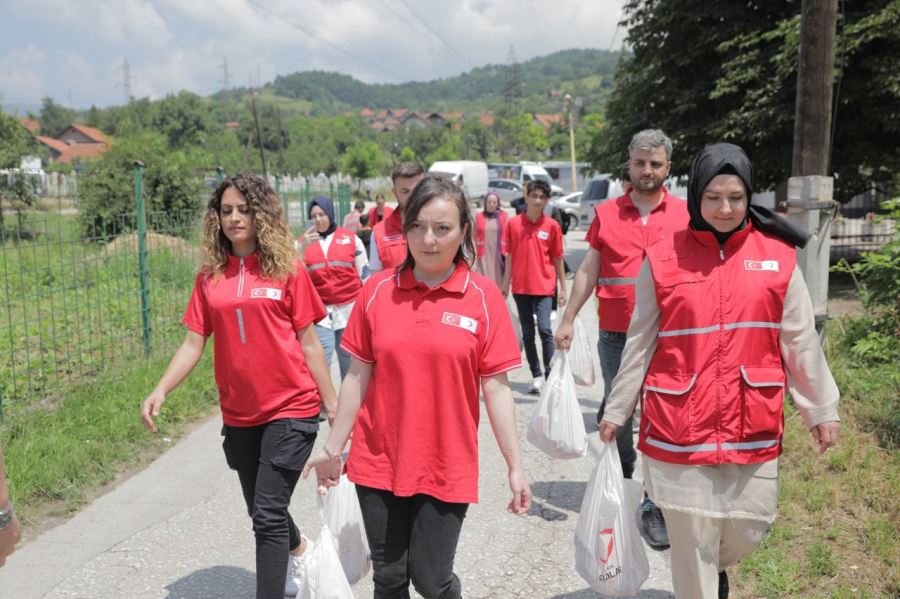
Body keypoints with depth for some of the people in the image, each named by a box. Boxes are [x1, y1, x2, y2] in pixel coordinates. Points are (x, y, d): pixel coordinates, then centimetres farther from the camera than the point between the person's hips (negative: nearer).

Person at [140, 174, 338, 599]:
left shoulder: (287, 269, -6)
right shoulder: (209, 277, 2)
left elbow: (308, 344, -3)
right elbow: (193, 344, 1)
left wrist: (334, 406, -1)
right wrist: (160, 391, -14)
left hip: (291, 408, -4)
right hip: (239, 414, 5)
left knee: (268, 514, -7)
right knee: (261, 512, 21)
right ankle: (298, 549, 52)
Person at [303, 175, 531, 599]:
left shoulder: (483, 297, -7)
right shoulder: (378, 290, -3)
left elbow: (496, 388, -4)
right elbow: (358, 376, 4)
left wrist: (515, 466, -4)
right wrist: (333, 447, 7)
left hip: (446, 467, -2)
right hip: (379, 462, 2)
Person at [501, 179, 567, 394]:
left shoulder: (552, 226, -1)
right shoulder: (513, 223, 1)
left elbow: (557, 259, 4)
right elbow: (510, 256, 8)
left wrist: (563, 288, 5)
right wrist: (506, 283, 7)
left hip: (544, 286, -2)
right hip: (520, 287, 2)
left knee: (544, 328, -15)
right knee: (527, 334, 9)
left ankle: (550, 373, 1)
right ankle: (536, 376, 20)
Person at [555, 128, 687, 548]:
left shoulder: (685, 214, 2)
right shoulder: (606, 213, 6)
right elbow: (588, 271, 9)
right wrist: (568, 320, 5)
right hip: (616, 336, 2)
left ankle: (654, 506, 8)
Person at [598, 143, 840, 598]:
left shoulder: (777, 255, 0)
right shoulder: (663, 257, -5)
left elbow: (800, 341, 7)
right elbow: (640, 345, 1)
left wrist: (821, 408, 10)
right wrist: (616, 411, 5)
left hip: (753, 426, 2)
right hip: (679, 426, -2)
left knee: (747, 531, 14)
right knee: (692, 538, 7)